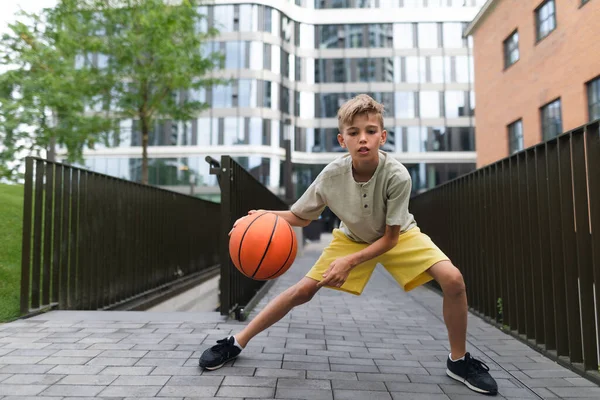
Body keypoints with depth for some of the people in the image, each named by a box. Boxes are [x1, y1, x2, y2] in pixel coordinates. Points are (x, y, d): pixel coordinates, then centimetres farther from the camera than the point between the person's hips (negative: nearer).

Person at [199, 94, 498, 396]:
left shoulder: (397, 175, -33)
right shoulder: (332, 175, -28)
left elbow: (390, 238, -23)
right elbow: (300, 217, -12)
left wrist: (350, 261, -34)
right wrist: (266, 217, -31)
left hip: (398, 236, 0)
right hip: (352, 237, 1)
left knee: (453, 279, -22)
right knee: (303, 290, -8)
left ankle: (458, 361, 4)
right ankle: (236, 342, 10)